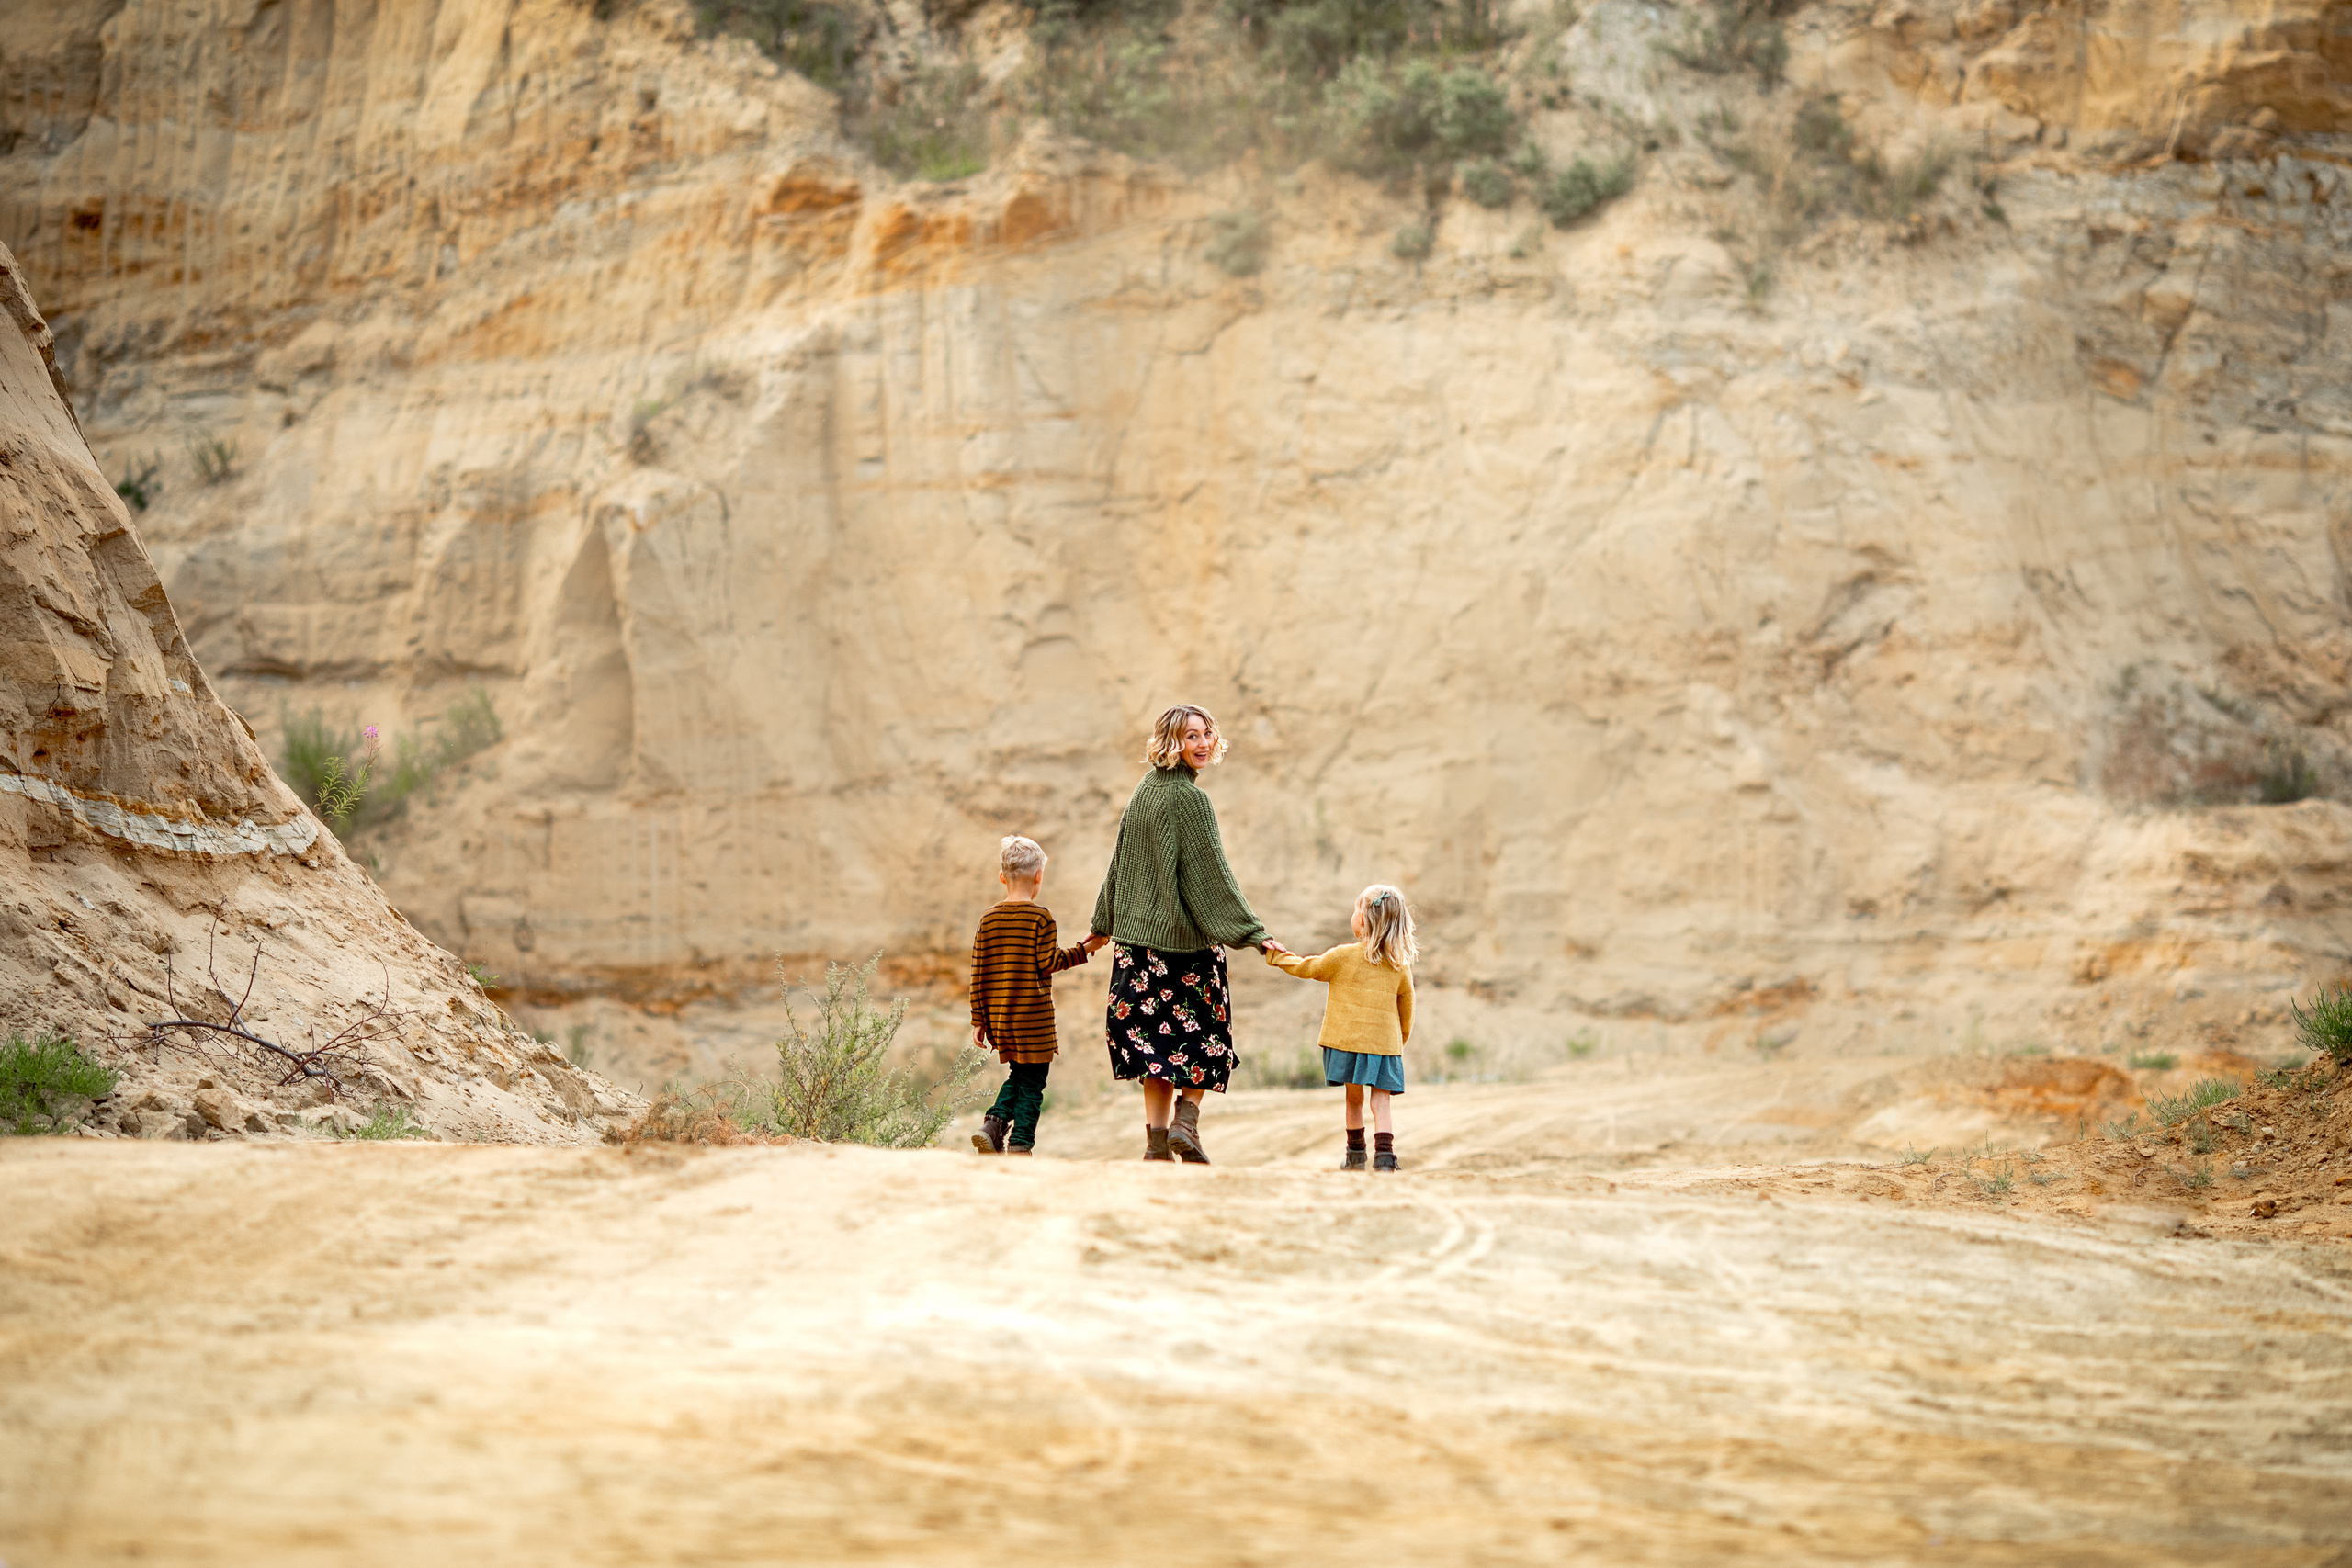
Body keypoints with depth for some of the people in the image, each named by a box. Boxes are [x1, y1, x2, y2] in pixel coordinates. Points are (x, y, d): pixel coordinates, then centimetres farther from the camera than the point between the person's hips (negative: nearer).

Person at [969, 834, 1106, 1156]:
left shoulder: (989, 918, 5)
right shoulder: (1040, 917, -10)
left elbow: (978, 971, 5)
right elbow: (1048, 963, -12)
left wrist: (979, 1018, 9)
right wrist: (1084, 950, 1)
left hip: (998, 1014, 5)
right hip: (1033, 1015, -5)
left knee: (1017, 1076, 19)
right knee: (1032, 1082, 3)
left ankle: (993, 1124, 0)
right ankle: (1020, 1144, 0)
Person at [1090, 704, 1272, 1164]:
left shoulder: (1142, 793, 9)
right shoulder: (1190, 798, -13)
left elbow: (1120, 864, 16)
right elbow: (1211, 873, -16)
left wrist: (1103, 926, 27)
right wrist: (1254, 933, -15)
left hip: (1139, 932, 6)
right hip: (1187, 936, -6)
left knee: (1154, 1037, 7)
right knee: (1203, 1036, 7)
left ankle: (1157, 1139, 2)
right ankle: (1186, 1120, -6)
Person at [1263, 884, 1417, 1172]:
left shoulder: (1342, 957, -5)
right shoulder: (1401, 965, 3)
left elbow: (1305, 968, 8)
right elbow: (1406, 1007, 12)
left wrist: (1277, 956, 24)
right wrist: (1401, 1038, 27)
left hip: (1349, 1039, -1)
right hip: (1386, 1043, 1)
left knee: (1354, 1097, 15)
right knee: (1381, 1102, -1)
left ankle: (1356, 1154, 26)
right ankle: (1385, 1153, -18)